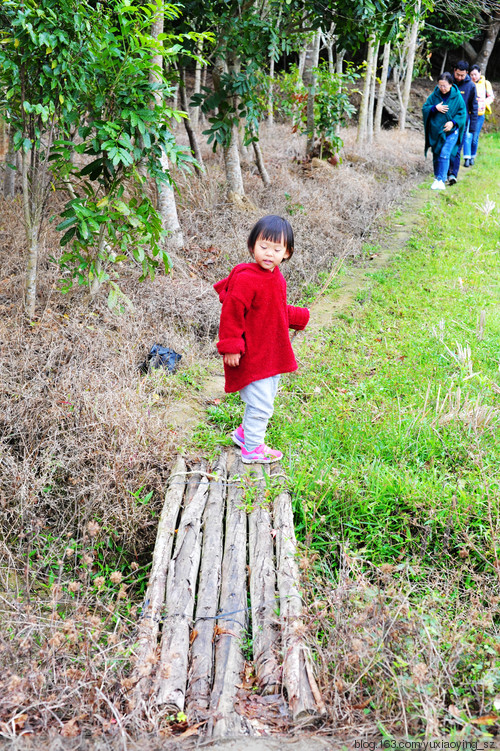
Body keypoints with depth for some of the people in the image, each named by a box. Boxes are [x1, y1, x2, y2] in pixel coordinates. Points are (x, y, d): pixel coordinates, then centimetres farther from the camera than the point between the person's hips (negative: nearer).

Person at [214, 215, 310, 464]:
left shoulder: (276, 278, 6)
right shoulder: (246, 279, -23)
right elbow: (231, 314, -21)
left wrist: (299, 317, 27)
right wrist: (230, 347, -21)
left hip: (272, 354, 9)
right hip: (252, 357, -9)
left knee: (264, 401, 22)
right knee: (261, 404, -2)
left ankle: (245, 433, 42)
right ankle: (252, 449, 16)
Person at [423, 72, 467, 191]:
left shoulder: (457, 97, -6)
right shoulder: (435, 95, -2)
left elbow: (462, 113, -1)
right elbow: (424, 108, 1)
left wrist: (453, 122, -17)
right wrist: (435, 108, -17)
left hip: (450, 131, -3)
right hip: (435, 130, 3)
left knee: (444, 155, -15)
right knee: (436, 155, 13)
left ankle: (441, 181, -16)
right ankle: (437, 176, 32)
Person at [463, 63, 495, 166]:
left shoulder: (486, 83, 4)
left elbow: (491, 96, 12)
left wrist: (484, 103, -6)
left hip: (479, 114, 1)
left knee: (475, 137, 6)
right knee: (467, 135, -13)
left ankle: (473, 156, 23)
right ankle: (467, 158, -14)